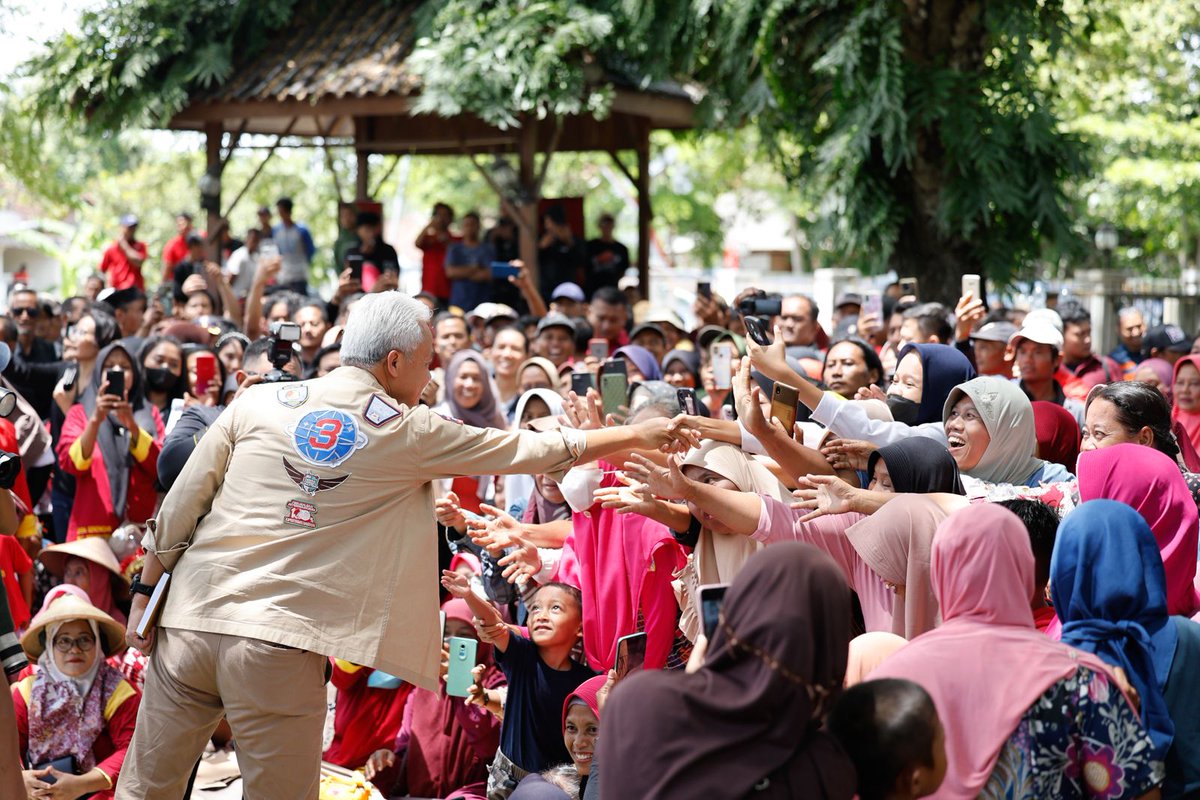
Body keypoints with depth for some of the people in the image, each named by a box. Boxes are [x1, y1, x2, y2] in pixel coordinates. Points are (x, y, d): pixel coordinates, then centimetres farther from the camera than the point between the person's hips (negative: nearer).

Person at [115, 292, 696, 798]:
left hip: (189, 619, 4)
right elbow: (530, 450, 9)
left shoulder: (257, 402, 8)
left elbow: (179, 506, 7)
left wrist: (145, 591, 19)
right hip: (279, 642, -3)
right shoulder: (409, 432, 2)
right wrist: (638, 435, 19)